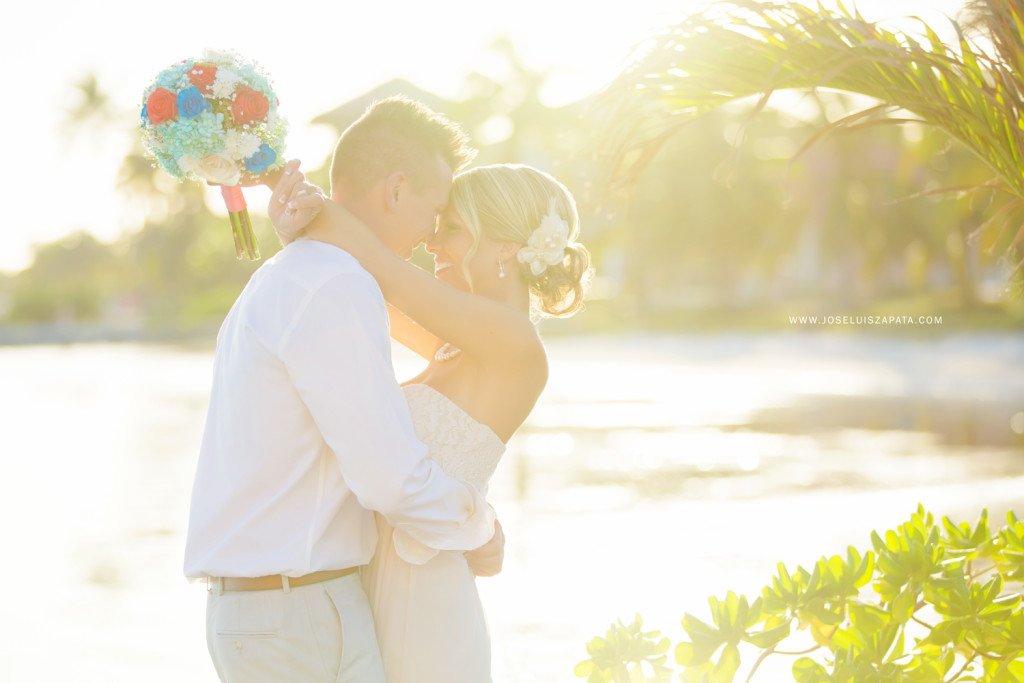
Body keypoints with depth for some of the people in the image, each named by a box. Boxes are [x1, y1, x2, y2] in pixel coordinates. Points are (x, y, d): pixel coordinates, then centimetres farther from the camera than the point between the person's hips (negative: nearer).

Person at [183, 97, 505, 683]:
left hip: (249, 608, 10)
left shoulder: (277, 284, 15)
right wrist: (481, 529, -1)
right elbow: (392, 477, -19)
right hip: (301, 619, -10)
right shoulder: (337, 290, -18)